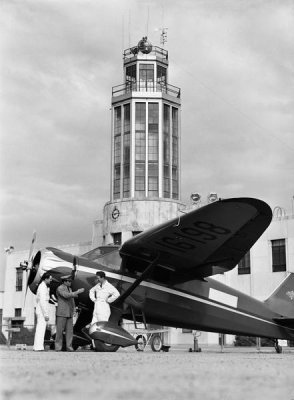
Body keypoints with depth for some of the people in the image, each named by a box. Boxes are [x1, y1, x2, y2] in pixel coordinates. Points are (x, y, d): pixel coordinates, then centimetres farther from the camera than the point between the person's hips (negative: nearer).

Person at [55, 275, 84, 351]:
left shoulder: (69, 289, 16)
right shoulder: (60, 288, -11)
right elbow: (66, 295, -27)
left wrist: (74, 308, 10)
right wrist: (77, 292, -28)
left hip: (69, 313, 7)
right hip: (61, 313, -7)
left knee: (70, 330, 1)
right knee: (60, 330, -3)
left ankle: (69, 347, 3)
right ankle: (58, 347, 4)